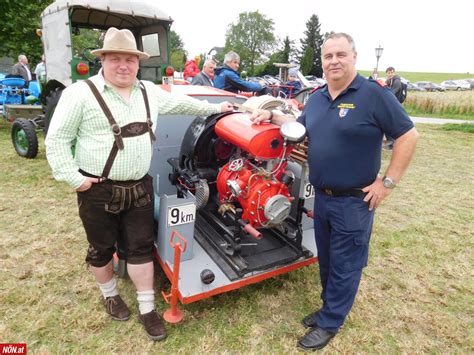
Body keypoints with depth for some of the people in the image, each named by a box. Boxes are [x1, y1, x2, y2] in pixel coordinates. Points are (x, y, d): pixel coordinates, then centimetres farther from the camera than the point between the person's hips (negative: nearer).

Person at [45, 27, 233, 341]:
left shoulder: (149, 91, 8)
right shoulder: (81, 93, -8)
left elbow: (180, 103, 22)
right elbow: (57, 139, -5)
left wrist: (215, 108, 28)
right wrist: (73, 177, -11)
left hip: (140, 187, 4)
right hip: (98, 190, -3)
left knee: (141, 247, 9)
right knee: (102, 248, 14)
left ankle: (147, 308, 24)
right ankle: (110, 294, 41)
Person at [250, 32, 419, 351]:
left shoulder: (374, 93, -13)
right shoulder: (317, 98, 8)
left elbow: (408, 136, -12)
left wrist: (388, 182, -14)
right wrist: (271, 115, 10)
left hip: (354, 202, -6)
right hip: (322, 197, 7)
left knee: (343, 266, 8)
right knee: (326, 261, 20)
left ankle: (329, 323, 26)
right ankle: (330, 308, 40)